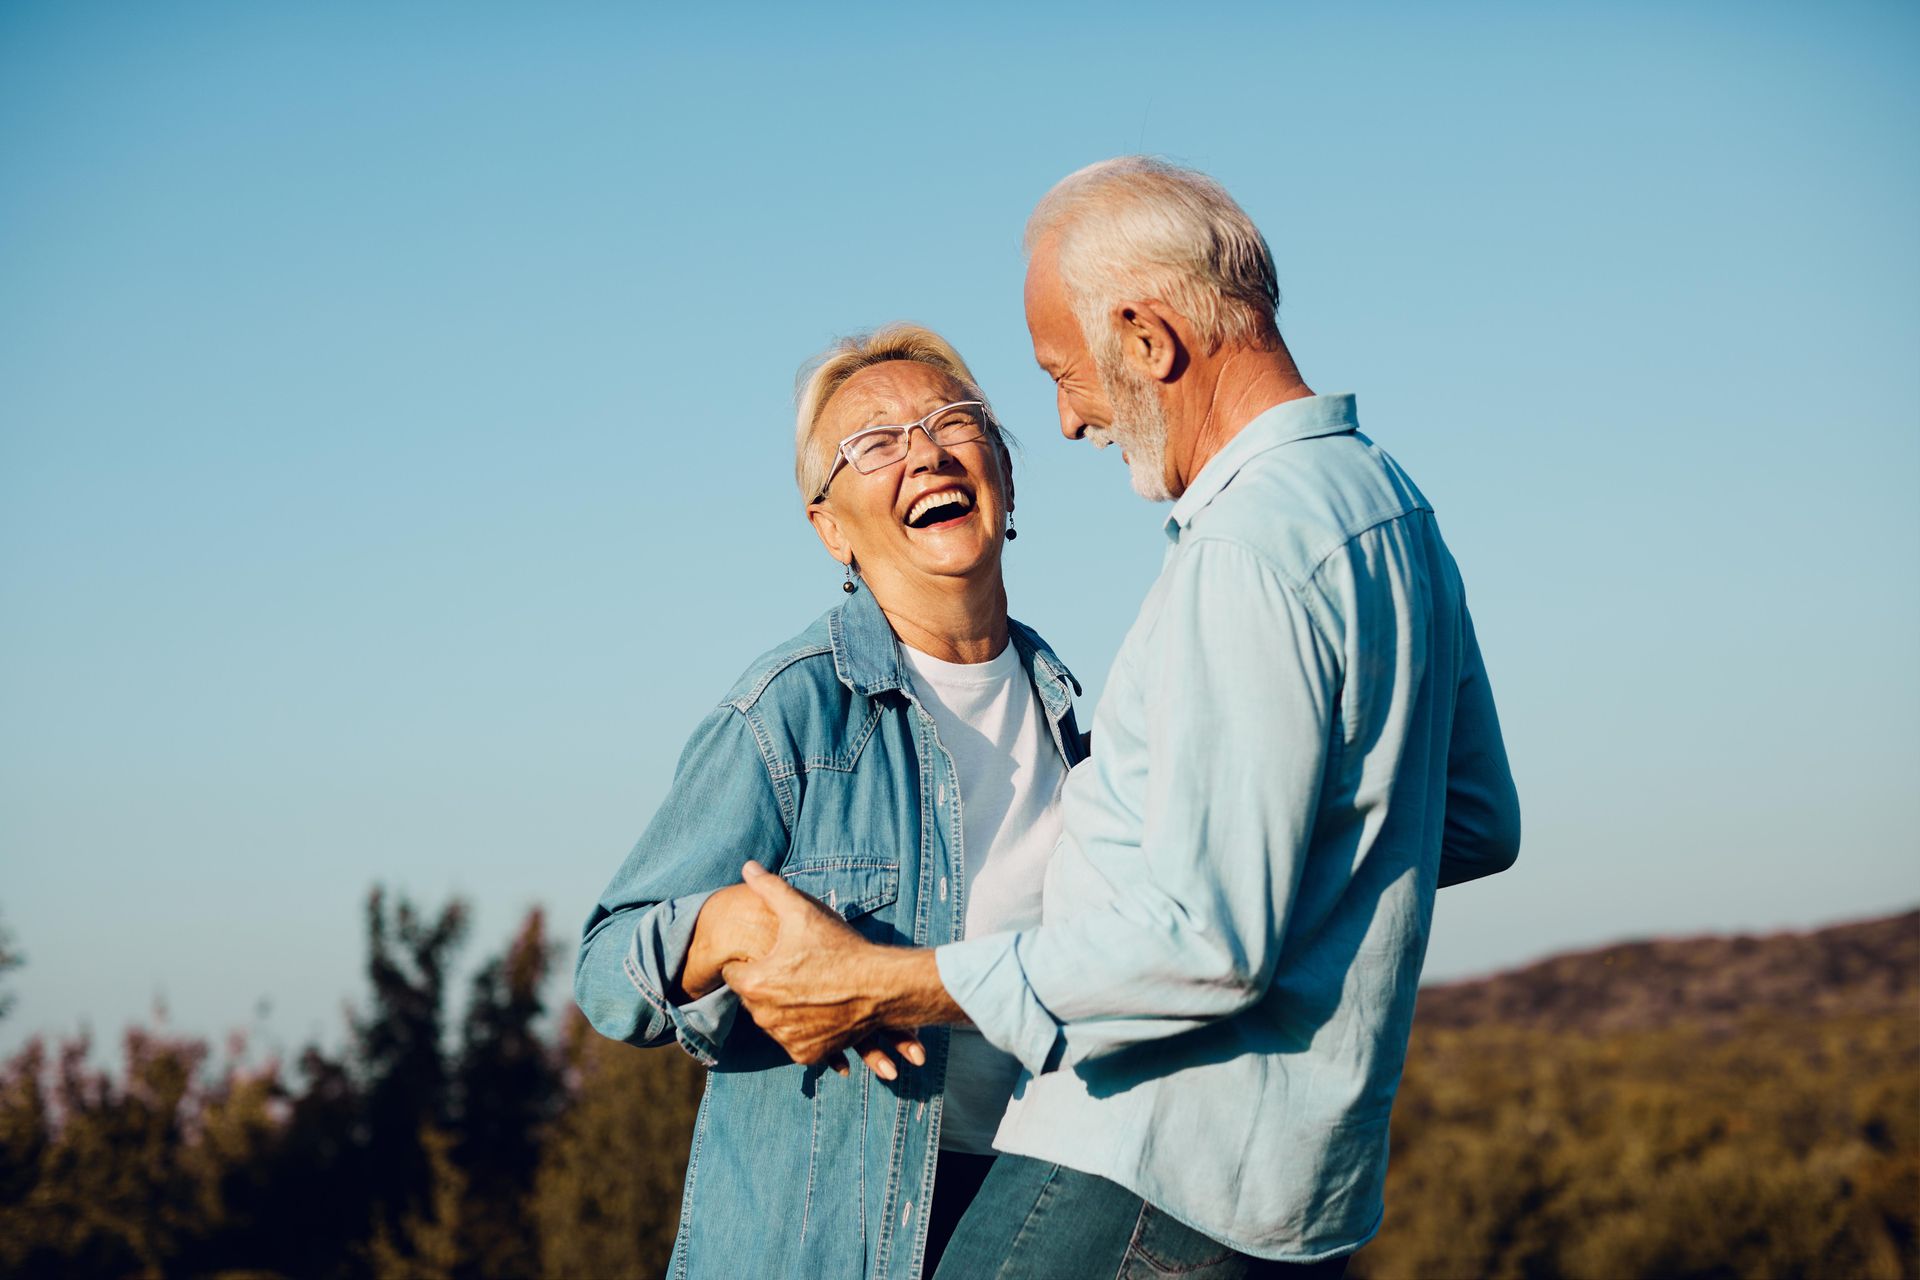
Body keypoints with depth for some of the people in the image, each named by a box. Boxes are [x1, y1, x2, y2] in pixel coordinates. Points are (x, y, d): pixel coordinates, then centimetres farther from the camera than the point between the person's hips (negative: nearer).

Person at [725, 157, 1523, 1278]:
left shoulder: (1252, 551, -18)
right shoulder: (1388, 499, 13)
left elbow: (1209, 941, -23)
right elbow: (1478, 825, 23)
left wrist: (881, 988, -18)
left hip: (1152, 1179, -10)